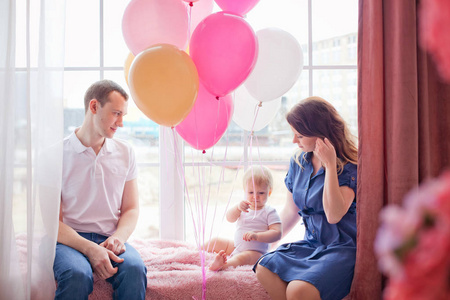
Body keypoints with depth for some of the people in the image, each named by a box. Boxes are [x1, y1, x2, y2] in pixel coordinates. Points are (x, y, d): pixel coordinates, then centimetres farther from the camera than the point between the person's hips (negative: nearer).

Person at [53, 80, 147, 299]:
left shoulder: (125, 152, 11)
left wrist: (118, 237, -9)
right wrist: (89, 249, -19)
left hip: (110, 239, 3)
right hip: (69, 239, -2)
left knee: (134, 269, -30)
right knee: (77, 275, -36)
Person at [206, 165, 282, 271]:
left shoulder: (269, 212, -6)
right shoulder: (244, 207, 8)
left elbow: (277, 233, -16)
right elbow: (230, 218, -9)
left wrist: (256, 236, -29)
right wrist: (237, 208, -31)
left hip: (255, 251, -7)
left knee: (242, 258, -37)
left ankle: (222, 265, -62)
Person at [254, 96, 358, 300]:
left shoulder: (349, 166, -11)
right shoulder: (298, 162, 8)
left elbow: (334, 215, -23)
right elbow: (291, 211, 19)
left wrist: (330, 165, -23)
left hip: (343, 247, -6)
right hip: (311, 244, 6)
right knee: (264, 269, -21)